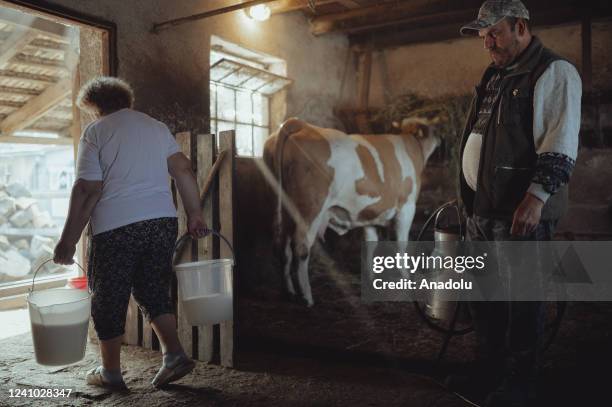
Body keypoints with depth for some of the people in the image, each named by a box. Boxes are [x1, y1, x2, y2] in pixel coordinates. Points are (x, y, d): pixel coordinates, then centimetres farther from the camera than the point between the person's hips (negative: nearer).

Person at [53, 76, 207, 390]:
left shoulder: (95, 132, 1)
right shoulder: (157, 127, 15)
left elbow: (87, 190, -8)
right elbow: (183, 170, 7)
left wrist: (68, 240, -5)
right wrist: (194, 215, 10)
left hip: (116, 226, -5)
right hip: (163, 220, 5)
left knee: (109, 299, 10)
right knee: (154, 291, 18)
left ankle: (110, 372, 22)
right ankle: (174, 355, 9)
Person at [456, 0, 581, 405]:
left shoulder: (555, 73, -6)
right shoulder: (495, 75, 19)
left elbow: (560, 146, -15)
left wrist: (536, 198, -23)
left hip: (523, 211, -8)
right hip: (483, 207, 8)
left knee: (521, 298, 1)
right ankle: (489, 369, 29)